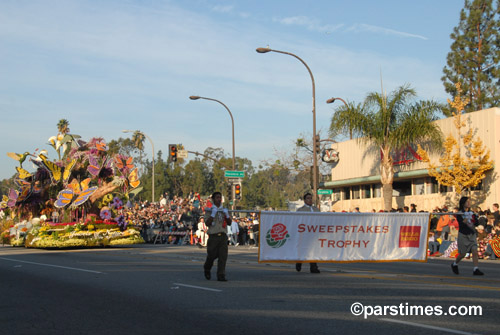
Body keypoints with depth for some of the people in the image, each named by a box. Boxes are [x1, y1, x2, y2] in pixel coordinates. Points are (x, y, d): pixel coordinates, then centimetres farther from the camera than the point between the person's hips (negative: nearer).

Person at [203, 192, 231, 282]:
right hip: (213, 236, -3)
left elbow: (229, 223, 8)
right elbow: (207, 223, -9)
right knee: (212, 255, 4)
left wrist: (226, 214, -8)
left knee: (223, 256, -7)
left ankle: (221, 276, -5)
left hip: (223, 236, 3)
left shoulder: (224, 210, 13)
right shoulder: (209, 210, 2)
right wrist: (213, 214, -17)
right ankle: (207, 269, 34)